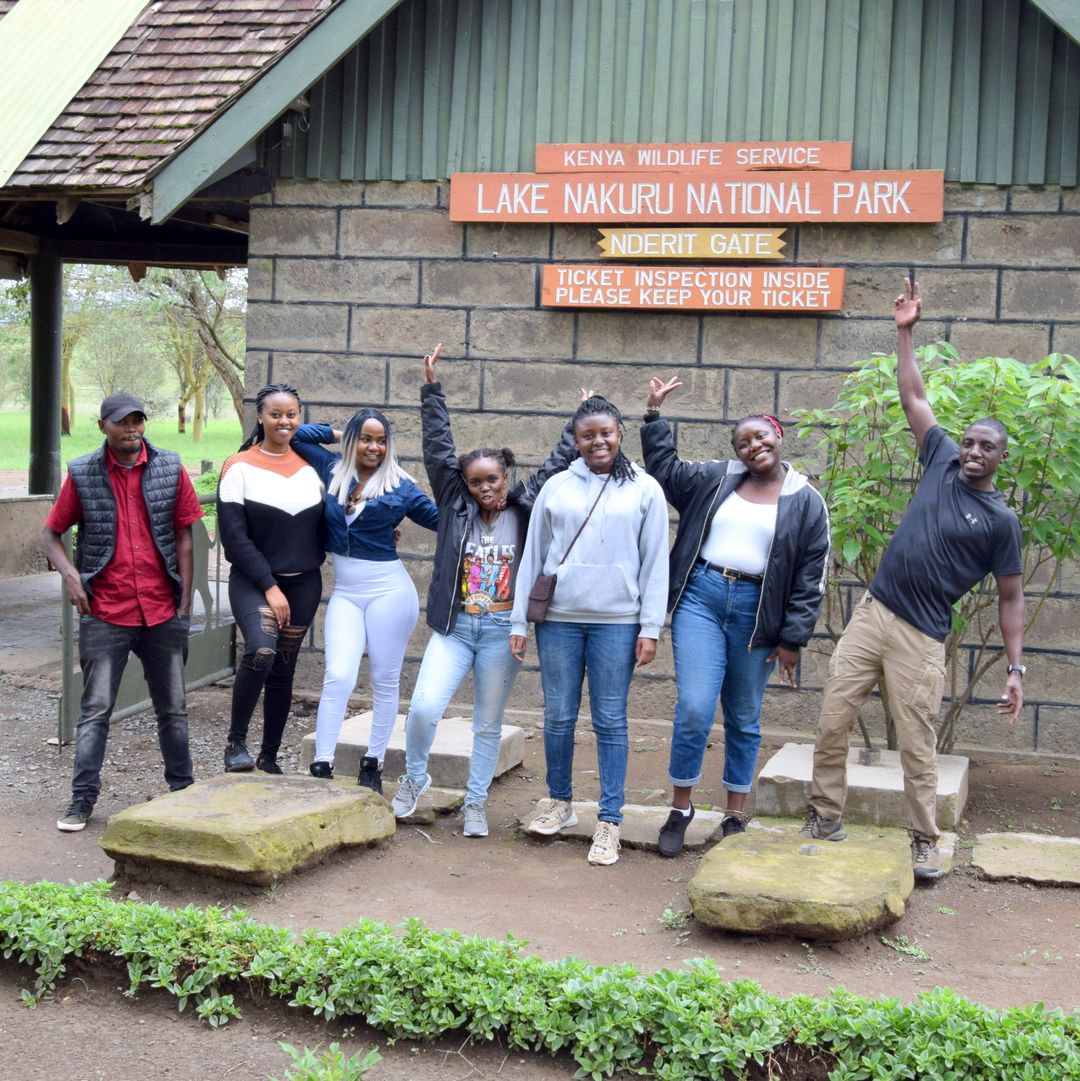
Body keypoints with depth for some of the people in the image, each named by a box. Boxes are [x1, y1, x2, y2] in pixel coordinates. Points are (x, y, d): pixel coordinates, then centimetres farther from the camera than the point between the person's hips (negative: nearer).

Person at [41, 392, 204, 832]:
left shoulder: (171, 470, 2)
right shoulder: (82, 475, -1)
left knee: (173, 707, 12)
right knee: (95, 708, 0)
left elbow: (183, 537, 5)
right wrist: (70, 574, -12)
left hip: (163, 612, 2)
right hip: (104, 614, -2)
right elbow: (51, 533, 5)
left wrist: (185, 602, 1)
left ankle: (182, 789, 24)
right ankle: (82, 799, 6)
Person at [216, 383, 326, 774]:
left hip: (303, 583, 4)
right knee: (261, 651, -28)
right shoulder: (239, 467, -5)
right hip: (253, 581, -4)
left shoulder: (311, 464, 8)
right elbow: (234, 536, -10)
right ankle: (236, 742, -12)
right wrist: (269, 587, -15)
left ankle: (269, 757, 22)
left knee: (283, 671, 8)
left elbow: (322, 524, 13)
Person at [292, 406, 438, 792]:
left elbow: (441, 518, 6)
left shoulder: (399, 486, 0)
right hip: (345, 591, 2)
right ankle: (321, 766, -9)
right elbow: (296, 435, 15)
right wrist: (337, 433, 12)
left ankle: (373, 764, 18)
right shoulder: (333, 470, 7)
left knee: (384, 681, 5)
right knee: (338, 677, -10)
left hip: (388, 589, -2)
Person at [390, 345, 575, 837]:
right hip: (454, 626, 0)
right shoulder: (456, 506, 3)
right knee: (423, 708, -13)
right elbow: (438, 450, 0)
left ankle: (475, 803, 22)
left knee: (488, 724, 8)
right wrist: (432, 389, -2)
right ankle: (415, 777, 14)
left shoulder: (524, 509, 2)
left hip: (501, 630, 0)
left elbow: (555, 465, 7)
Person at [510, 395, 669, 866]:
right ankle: (560, 801, 27)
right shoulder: (556, 488, 7)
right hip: (559, 619, 2)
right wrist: (519, 620, 7)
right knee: (558, 717, 8)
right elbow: (532, 555, 10)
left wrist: (650, 627, -3)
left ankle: (609, 821, 8)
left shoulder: (644, 489, 3)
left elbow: (655, 562, 2)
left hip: (617, 622, -2)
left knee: (610, 722, 2)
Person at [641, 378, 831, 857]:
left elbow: (811, 577, 1)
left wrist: (792, 639, -3)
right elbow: (664, 470, 21)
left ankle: (735, 815, 22)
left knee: (744, 719, 9)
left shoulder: (806, 502, 2)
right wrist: (654, 415, 15)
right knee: (694, 709, -9)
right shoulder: (715, 478, 8)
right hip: (700, 598, 1)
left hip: (756, 611, 0)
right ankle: (680, 808, 8)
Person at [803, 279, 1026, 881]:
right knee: (833, 722, 3)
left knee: (918, 746, 0)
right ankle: (826, 820, 15)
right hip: (871, 613, 4)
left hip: (921, 639, -4)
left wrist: (1017, 667, -6)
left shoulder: (1001, 520, -2)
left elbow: (1011, 598, 0)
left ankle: (926, 844, 13)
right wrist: (906, 332, 6)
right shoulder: (943, 463, 8)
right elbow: (913, 397, 11)